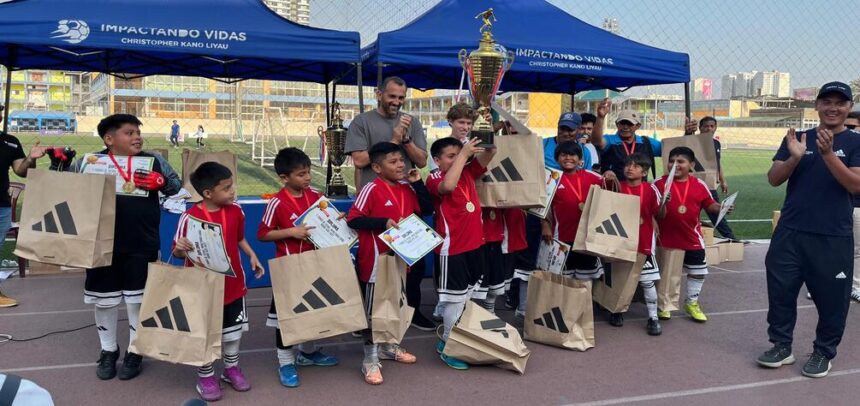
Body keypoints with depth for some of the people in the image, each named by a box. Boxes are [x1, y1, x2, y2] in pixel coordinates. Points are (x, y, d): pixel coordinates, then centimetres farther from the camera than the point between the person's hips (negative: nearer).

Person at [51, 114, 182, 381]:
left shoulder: (154, 161, 2)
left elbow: (177, 186, 5)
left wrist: (162, 182, -16)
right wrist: (58, 164, -7)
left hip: (141, 246, -1)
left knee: (138, 299, 8)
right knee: (104, 300, 12)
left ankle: (135, 352, 25)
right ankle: (108, 350, 31)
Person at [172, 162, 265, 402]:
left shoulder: (236, 212, -4)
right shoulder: (190, 218, -18)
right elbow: (178, 252, -10)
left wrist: (252, 256, 1)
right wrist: (180, 248, -32)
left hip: (232, 283, 4)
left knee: (233, 329, 17)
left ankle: (231, 368, 36)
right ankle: (205, 376, 27)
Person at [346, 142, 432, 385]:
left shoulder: (408, 188, 5)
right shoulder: (371, 190, -16)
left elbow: (427, 210, 4)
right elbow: (353, 220, -18)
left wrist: (417, 183, -4)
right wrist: (382, 223, -25)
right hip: (376, 258, -7)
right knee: (372, 309, 1)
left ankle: (387, 346, 37)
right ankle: (370, 360, 8)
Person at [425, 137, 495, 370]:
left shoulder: (467, 172, 8)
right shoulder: (434, 179, -13)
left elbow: (487, 156, 5)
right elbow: (448, 186, -35)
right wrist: (463, 154, -30)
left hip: (475, 245, 8)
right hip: (451, 249, -7)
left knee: (469, 295, 16)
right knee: (455, 299, -1)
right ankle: (448, 346, 12)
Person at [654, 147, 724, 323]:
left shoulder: (699, 185, -3)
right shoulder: (659, 183, -10)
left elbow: (709, 205, 6)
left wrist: (721, 207, -13)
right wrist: (660, 206, -30)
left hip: (692, 237, 2)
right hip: (666, 238, -2)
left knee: (698, 272, 12)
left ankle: (692, 303, 33)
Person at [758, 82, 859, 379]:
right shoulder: (797, 138, 7)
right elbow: (774, 179, 1)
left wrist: (828, 153, -24)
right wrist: (795, 157, -18)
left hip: (834, 237, -2)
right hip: (790, 232, 2)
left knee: (831, 297, 5)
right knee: (780, 290, 6)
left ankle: (823, 353, 21)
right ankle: (781, 346, 20)